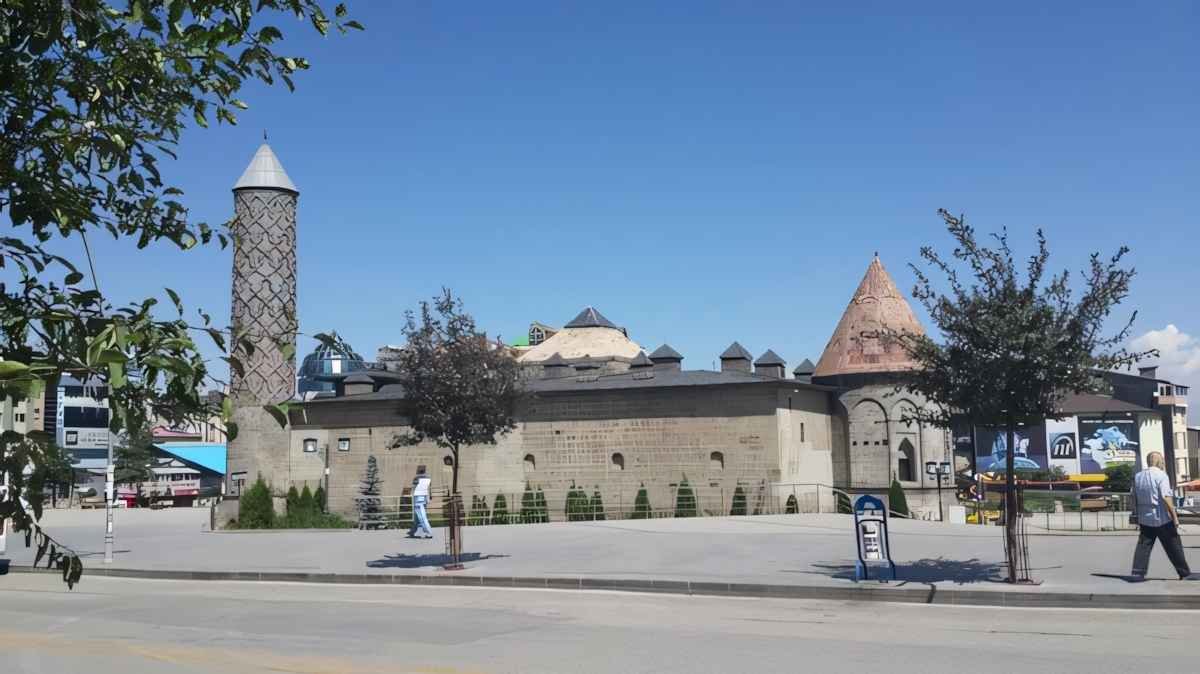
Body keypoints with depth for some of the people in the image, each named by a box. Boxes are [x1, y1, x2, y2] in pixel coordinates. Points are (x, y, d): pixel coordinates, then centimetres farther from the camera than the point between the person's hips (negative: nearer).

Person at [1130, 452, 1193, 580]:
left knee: (1143, 546, 4)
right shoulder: (1161, 475, -11)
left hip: (1145, 519, 5)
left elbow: (1133, 496, 13)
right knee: (1174, 547, 6)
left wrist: (1137, 514, 23)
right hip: (1162, 518, -5)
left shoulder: (1137, 476, 8)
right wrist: (1175, 516, -16)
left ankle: (1138, 573, -3)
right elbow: (1166, 497, -19)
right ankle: (1185, 574, 14)